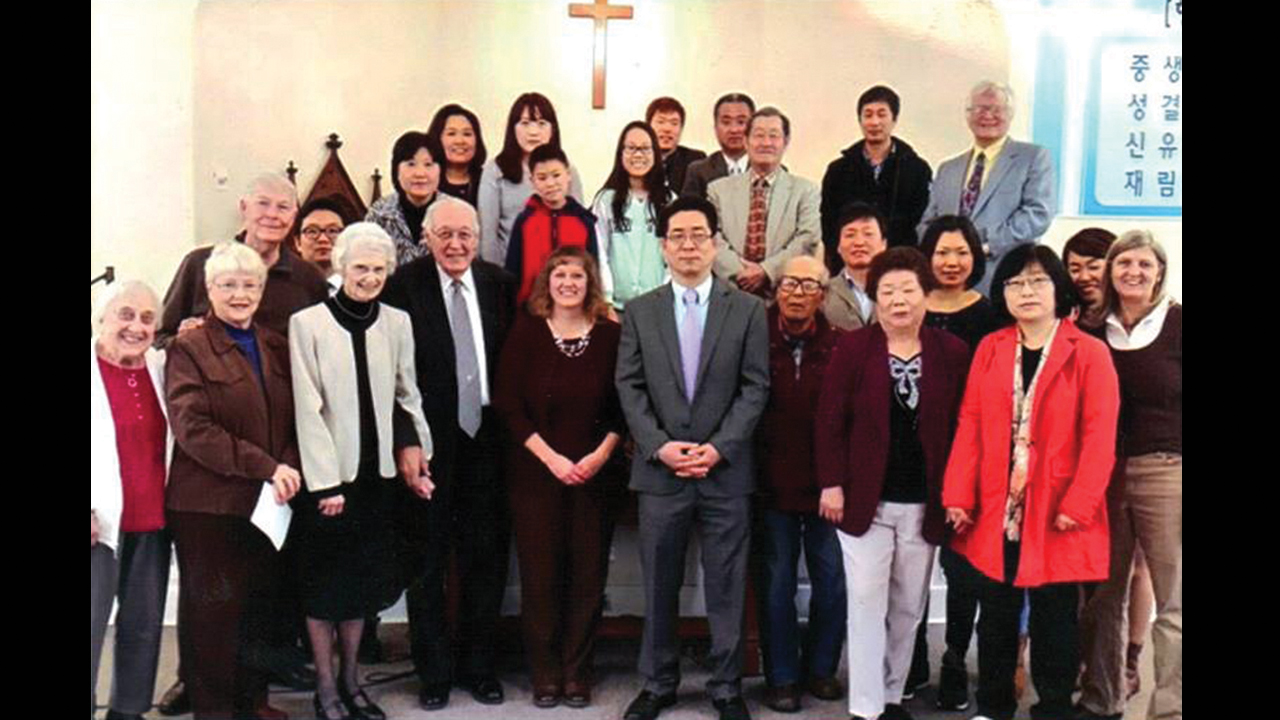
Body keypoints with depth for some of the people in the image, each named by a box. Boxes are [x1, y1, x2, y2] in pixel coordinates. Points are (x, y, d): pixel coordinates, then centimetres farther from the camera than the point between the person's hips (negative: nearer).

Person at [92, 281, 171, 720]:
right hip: (101, 522, -5)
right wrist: (88, 510, -16)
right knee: (93, 623, -5)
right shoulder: (95, 371, -6)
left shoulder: (160, 367, 10)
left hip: (152, 522, 5)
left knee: (145, 622, 11)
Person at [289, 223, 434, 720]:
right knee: (323, 583, 6)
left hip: (374, 471, 4)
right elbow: (307, 408, -11)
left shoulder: (396, 323, 4)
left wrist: (421, 451, 5)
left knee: (363, 581, 13)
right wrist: (326, 481, -13)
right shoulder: (307, 323, -8)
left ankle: (351, 679, 28)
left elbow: (408, 395, 10)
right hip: (326, 474, -4)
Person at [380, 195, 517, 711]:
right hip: (428, 448, -3)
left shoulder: (500, 285, 3)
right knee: (426, 565, 9)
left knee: (487, 560, 11)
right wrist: (403, 443, -15)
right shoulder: (403, 287, -7)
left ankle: (478, 666, 28)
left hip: (487, 442, 3)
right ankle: (433, 671, 25)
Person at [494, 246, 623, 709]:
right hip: (535, 471, -1)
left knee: (588, 574, 4)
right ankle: (545, 675, 16)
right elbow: (508, 402, -4)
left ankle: (578, 673, 18)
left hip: (593, 473, 1)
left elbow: (624, 406, 5)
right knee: (540, 573, 3)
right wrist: (551, 457, -10)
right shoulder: (526, 332, 0)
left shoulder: (611, 335, 2)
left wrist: (600, 454, -9)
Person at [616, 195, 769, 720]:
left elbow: (755, 387, -2)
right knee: (659, 585, 10)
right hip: (659, 469, 1)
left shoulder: (747, 310, 3)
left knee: (726, 586, 7)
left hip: (727, 471, -1)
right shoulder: (639, 311, 7)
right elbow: (629, 387, 2)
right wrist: (660, 446, -11)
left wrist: (719, 447, -12)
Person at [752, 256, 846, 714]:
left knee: (832, 580, 10)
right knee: (777, 582, 9)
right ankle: (781, 677, 22)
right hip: (774, 483, 0)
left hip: (826, 482, 1)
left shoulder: (840, 346, -3)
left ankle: (820, 669, 29)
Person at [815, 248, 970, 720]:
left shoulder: (952, 352, 0)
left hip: (925, 503, 2)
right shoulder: (853, 348, -2)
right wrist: (832, 483, -9)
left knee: (908, 607, 12)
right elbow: (830, 421, -3)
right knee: (867, 603, -1)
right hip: (865, 499, -2)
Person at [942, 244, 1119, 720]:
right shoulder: (989, 348, 7)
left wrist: (1079, 503, -15)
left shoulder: (1089, 353, -3)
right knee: (995, 618, 13)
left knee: (1054, 621, 8)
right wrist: (959, 495, -4)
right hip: (994, 511, 3)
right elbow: (970, 425, 2)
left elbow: (1100, 435, -8)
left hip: (1055, 516, -3)